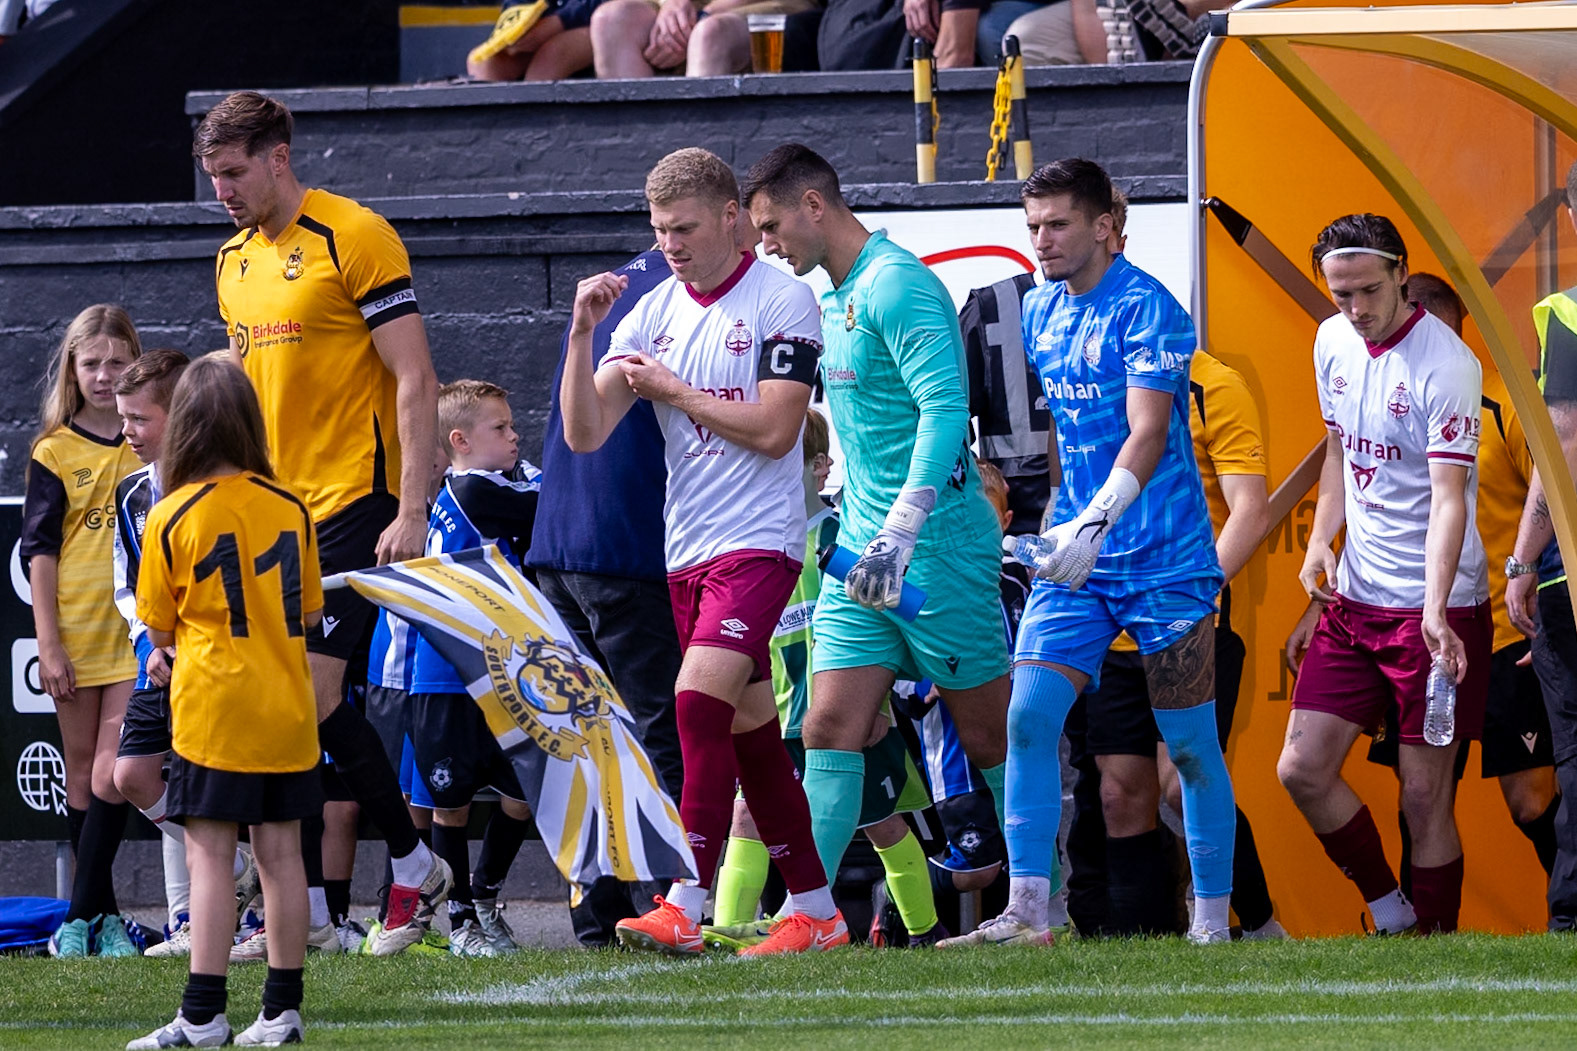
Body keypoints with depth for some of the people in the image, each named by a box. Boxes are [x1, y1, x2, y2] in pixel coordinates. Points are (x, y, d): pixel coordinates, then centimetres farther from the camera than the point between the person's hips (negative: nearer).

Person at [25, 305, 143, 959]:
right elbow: (39, 553, -2)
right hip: (76, 636, -1)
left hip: (136, 632, 1)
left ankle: (83, 917, -7)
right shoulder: (54, 454, 0)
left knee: (112, 776, -9)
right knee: (83, 776, 6)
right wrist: (49, 646, -9)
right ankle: (103, 913, 13)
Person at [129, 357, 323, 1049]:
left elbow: (160, 633, -1)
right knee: (281, 853, 7)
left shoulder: (172, 519, -9)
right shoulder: (290, 511, 2)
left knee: (209, 856, -4)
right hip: (286, 708, 4)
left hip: (212, 711, -4)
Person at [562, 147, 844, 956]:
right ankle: (814, 910, 17)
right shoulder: (653, 312, 9)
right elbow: (584, 433, 3)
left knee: (700, 702, -20)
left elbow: (774, 430, -15)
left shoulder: (782, 300, -7)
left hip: (759, 540, -7)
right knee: (749, 731, 9)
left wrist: (672, 388, -10)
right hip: (686, 549, 7)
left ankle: (685, 907, -24)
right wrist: (583, 333, -9)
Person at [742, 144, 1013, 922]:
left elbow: (945, 407, -24)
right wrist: (851, 522, 22)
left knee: (992, 736, 1)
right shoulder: (833, 300, 16)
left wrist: (900, 532, -30)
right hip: (862, 552, 9)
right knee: (830, 729, -2)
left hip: (938, 544, -9)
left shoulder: (896, 286, -14)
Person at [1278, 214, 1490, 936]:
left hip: (1436, 607, -7)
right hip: (1354, 598, 7)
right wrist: (1321, 542, 6)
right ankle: (1389, 912, 20)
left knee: (1425, 795, -4)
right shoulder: (1333, 343, 6)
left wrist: (1435, 611, -34)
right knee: (1302, 770, 2)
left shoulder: (1446, 364, -16)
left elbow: (1449, 496, -23)